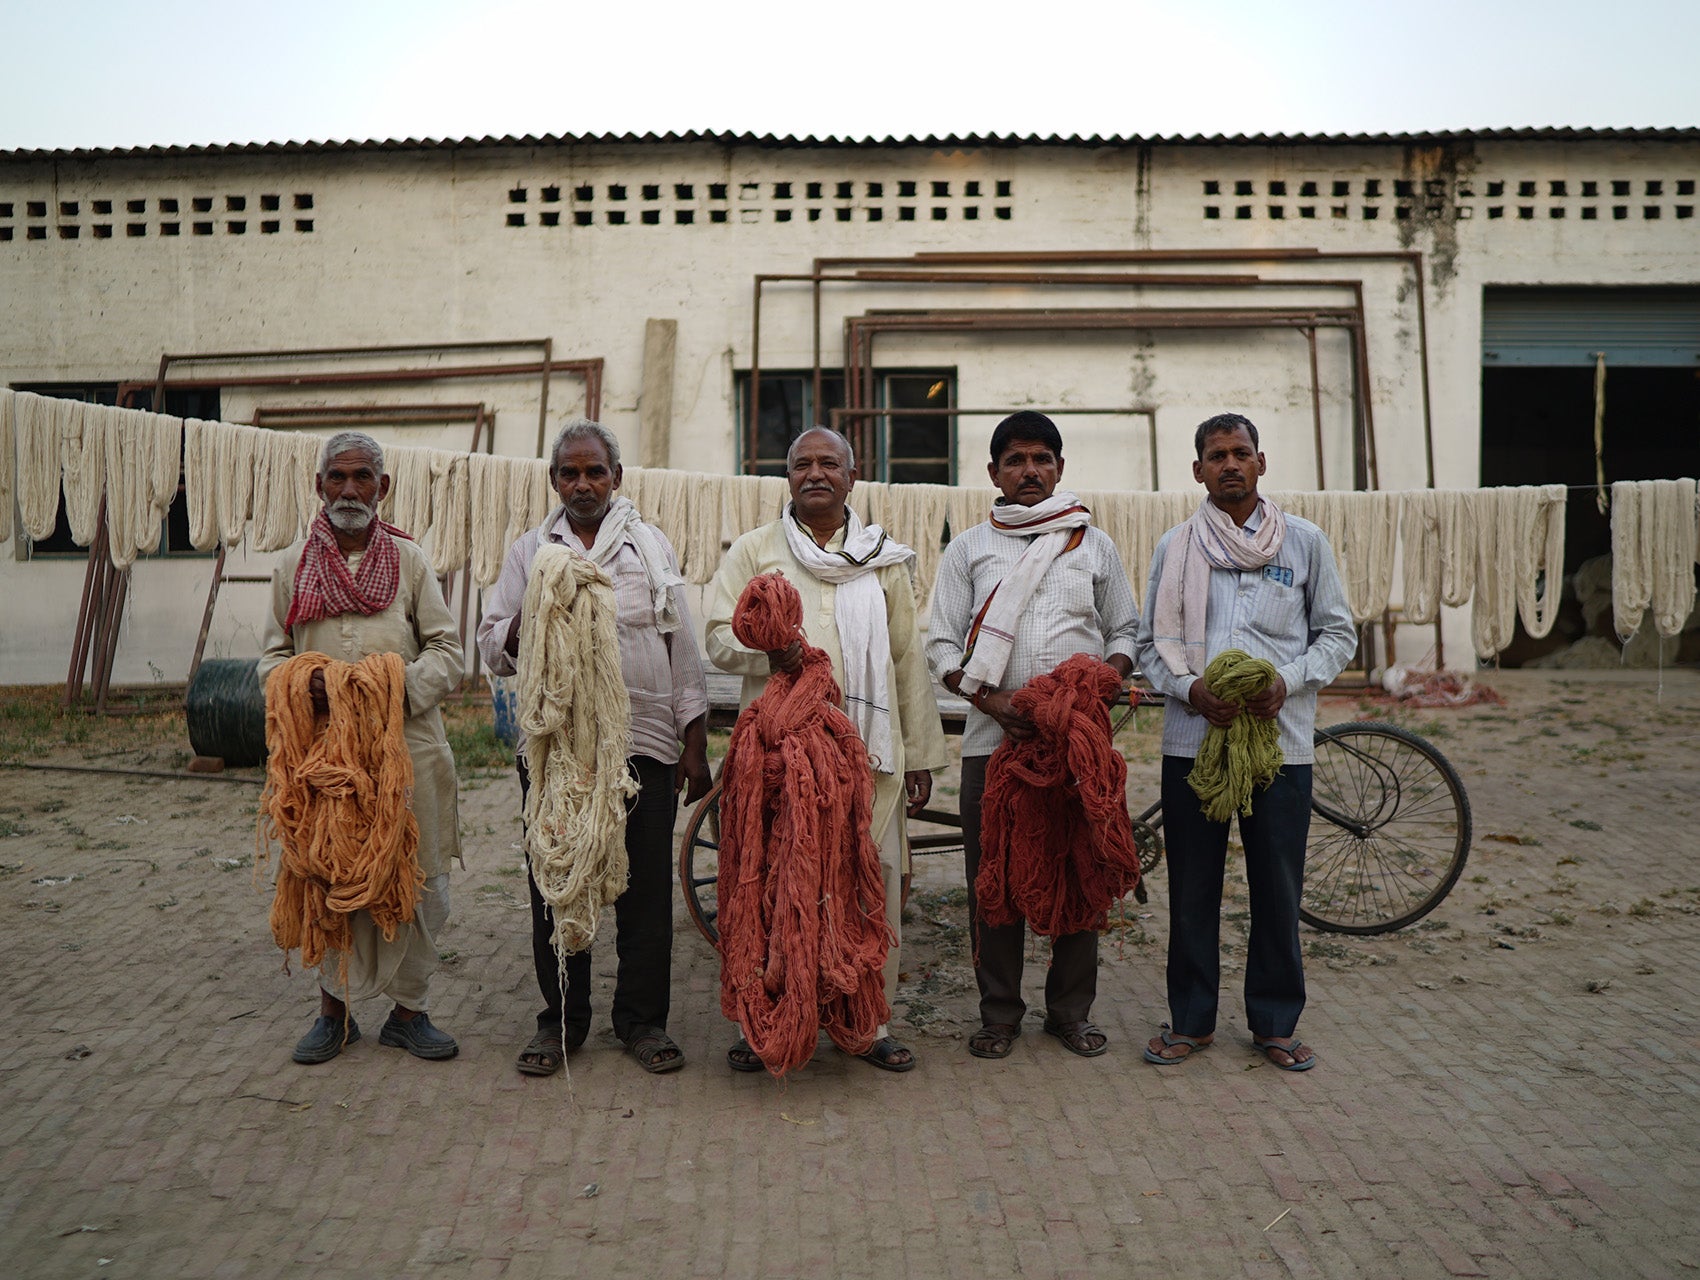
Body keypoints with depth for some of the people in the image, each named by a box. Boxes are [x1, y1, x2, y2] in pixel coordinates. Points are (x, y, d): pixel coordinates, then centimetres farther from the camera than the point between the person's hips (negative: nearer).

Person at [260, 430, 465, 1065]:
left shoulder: (410, 559, 6)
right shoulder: (293, 565, 9)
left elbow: (449, 653, 3)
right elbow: (272, 656, 12)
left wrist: (398, 686, -15)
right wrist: (303, 686, -11)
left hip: (407, 745, -1)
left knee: (417, 882, 3)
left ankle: (409, 1010, 18)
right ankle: (335, 1008, 24)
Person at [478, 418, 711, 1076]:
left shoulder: (652, 545, 13)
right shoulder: (529, 550, 13)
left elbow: (684, 651, 11)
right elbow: (494, 648, 9)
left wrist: (695, 746, 5)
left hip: (645, 744, 0)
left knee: (646, 890, 3)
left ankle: (642, 1019, 17)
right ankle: (561, 1019, 20)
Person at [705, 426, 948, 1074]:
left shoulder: (885, 558, 15)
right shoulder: (754, 550, 11)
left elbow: (908, 657, 14)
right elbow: (718, 633, 4)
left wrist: (921, 752, 11)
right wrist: (766, 652, -18)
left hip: (867, 748, 1)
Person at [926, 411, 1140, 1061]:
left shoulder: (1094, 544, 13)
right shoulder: (969, 548, 10)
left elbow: (1125, 631, 15)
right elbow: (942, 644, 5)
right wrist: (992, 700, -11)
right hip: (993, 738, -1)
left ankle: (1071, 1010, 18)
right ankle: (999, 1013, 15)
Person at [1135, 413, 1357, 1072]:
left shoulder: (1304, 541, 6)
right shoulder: (1175, 546, 7)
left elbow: (1338, 633, 8)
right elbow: (1150, 644, 8)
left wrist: (1288, 680, -10)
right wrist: (1189, 687, -11)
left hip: (1280, 739, 0)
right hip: (1193, 738, 1)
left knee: (1278, 888, 6)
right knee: (1192, 887, 6)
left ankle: (1275, 1022, 21)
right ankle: (1191, 1019, 20)